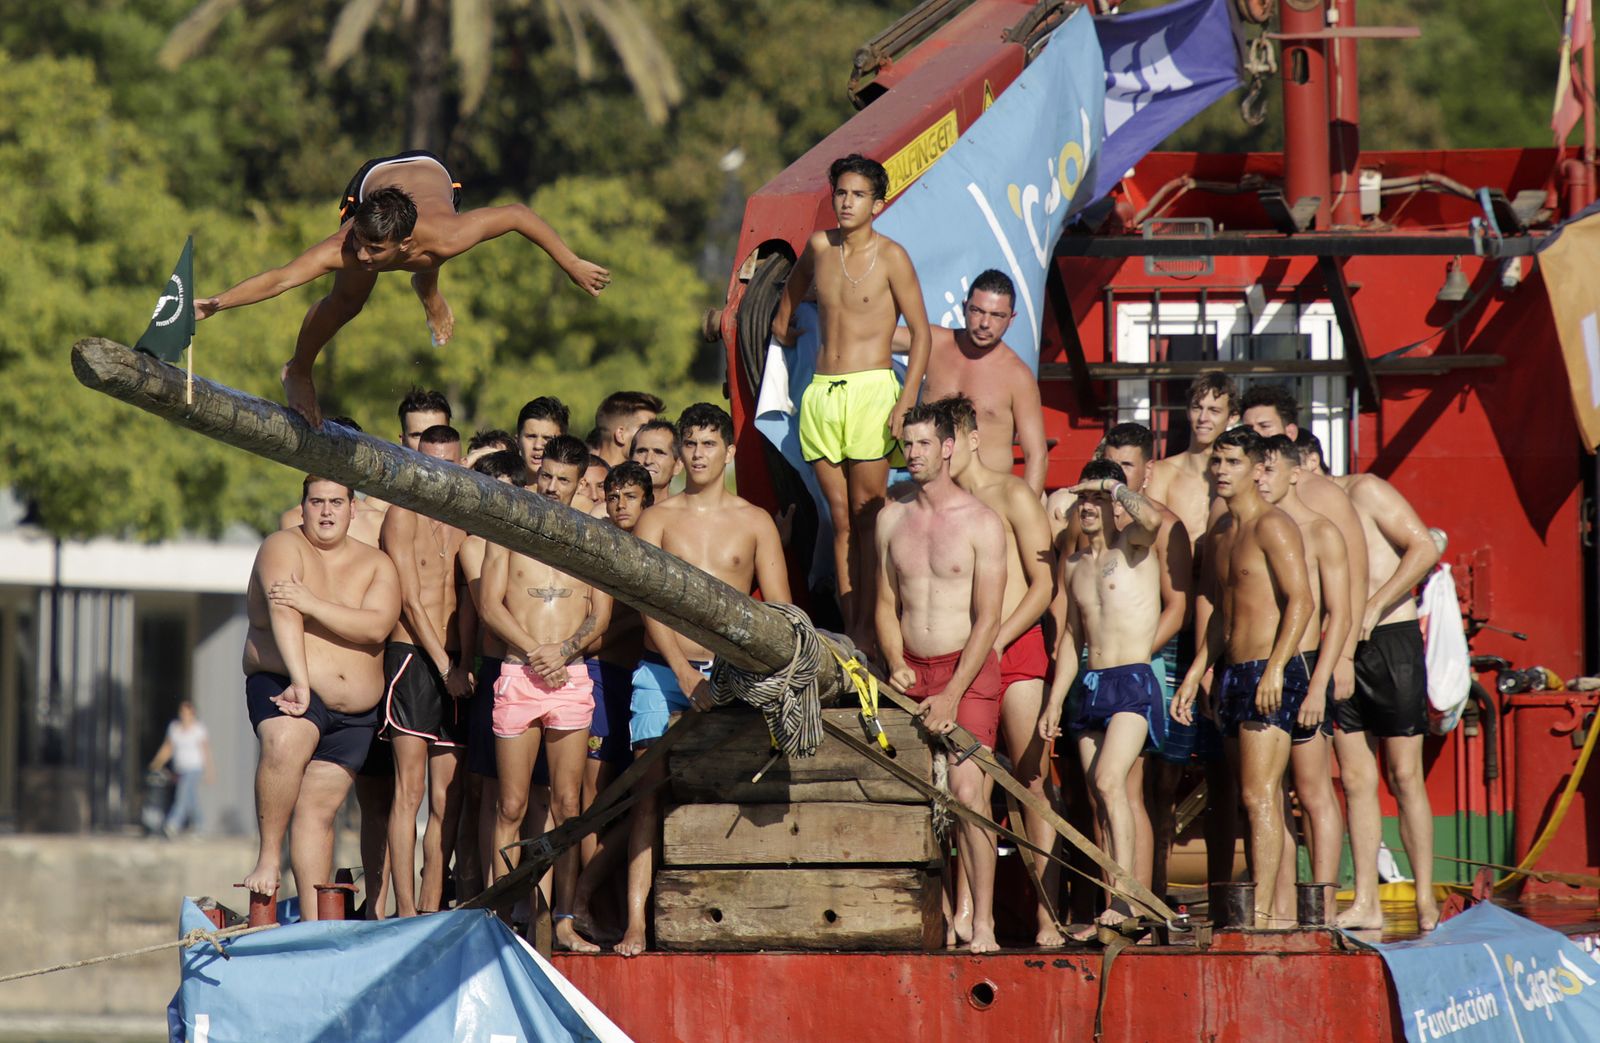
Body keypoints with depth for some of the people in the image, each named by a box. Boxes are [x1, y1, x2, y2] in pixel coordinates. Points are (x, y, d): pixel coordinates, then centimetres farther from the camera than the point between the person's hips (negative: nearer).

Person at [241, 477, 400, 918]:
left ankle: (314, 920, 0)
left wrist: (312, 604, -21)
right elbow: (283, 614, -20)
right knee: (286, 741, -36)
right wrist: (300, 682, -34)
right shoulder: (284, 547, -4)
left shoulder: (376, 565, 8)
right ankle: (268, 861, -29)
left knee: (319, 808, 1)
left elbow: (376, 627, -10)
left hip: (353, 714, 4)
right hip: (285, 685, -4)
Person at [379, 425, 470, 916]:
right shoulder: (405, 513, -1)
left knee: (446, 798, 3)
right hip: (413, 657, -6)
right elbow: (411, 599, -6)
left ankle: (432, 909, 5)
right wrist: (446, 666, -9)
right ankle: (405, 910, -15)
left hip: (453, 668, 6)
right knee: (410, 790, -11)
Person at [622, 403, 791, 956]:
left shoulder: (754, 522, 10)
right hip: (664, 670, 0)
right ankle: (636, 919, -17)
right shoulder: (657, 518, 8)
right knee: (651, 789, -11)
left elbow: (779, 609, 6)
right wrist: (684, 672, -14)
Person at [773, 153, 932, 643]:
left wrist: (906, 400, -13)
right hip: (821, 393, 5)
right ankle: (849, 628, 3)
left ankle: (868, 627, -8)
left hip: (871, 389, -5)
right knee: (841, 518, 4)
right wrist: (784, 319, 43)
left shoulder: (890, 257, -4)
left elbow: (920, 331, -5)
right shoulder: (820, 248, 9)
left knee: (865, 515, -7)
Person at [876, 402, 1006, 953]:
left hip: (969, 670, -4)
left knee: (968, 793, -15)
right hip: (912, 674, 4)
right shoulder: (892, 519, 10)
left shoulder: (981, 524, -4)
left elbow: (988, 619, -7)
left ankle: (982, 922, -14)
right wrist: (896, 665, -1)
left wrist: (952, 695, -13)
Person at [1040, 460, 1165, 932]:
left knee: (1109, 782, -23)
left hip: (1134, 683, -7)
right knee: (1103, 800, 5)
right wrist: (1054, 702, 18)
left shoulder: (1132, 545, -1)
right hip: (1090, 688, 7)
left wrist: (1112, 486, -10)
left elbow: (1152, 517, -26)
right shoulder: (1074, 566, 18)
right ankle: (1115, 914, 6)